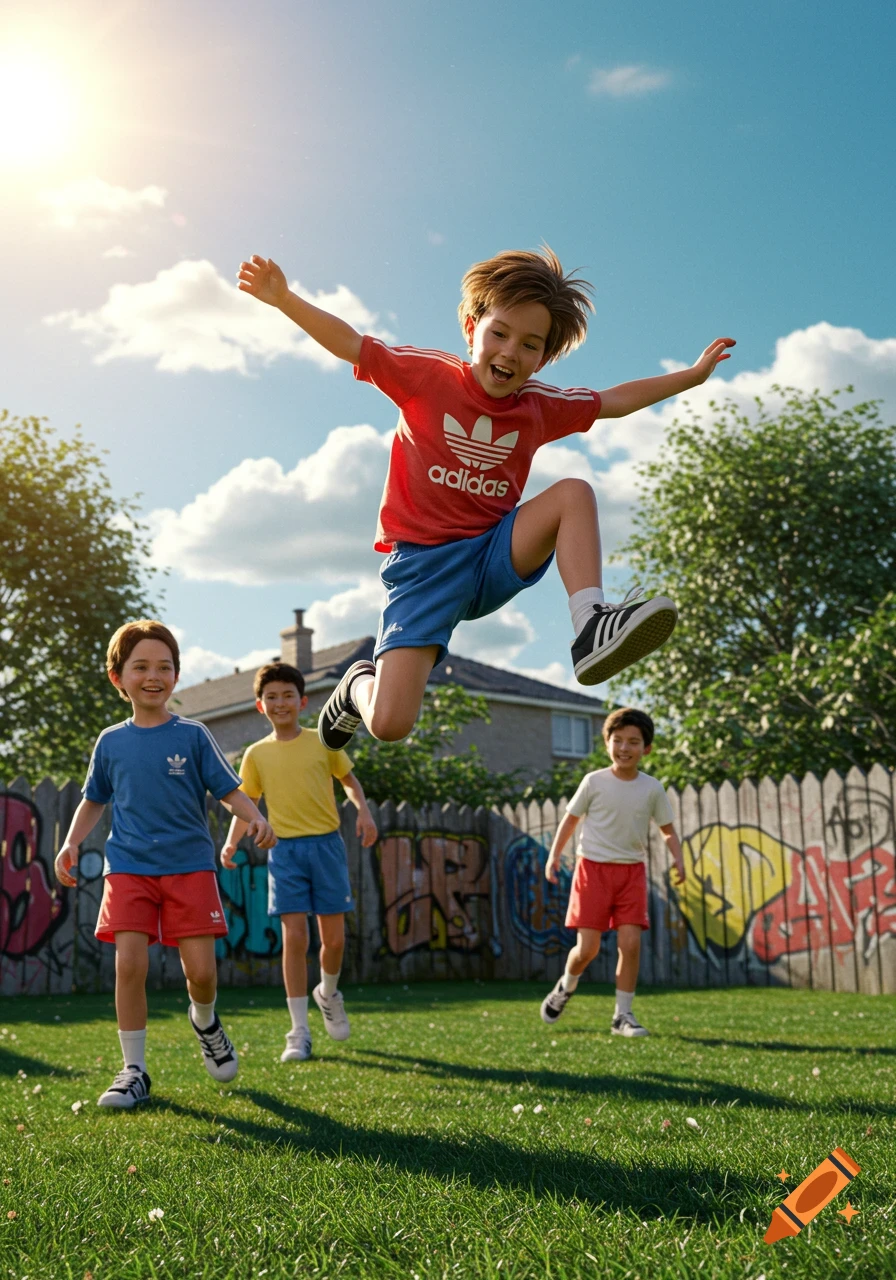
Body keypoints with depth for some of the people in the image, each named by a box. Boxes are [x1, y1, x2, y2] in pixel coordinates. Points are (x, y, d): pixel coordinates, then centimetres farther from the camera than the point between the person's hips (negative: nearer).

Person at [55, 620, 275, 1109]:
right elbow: (94, 800, 19)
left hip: (189, 866, -1)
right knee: (129, 964, -12)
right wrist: (71, 843, 4)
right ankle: (134, 1071, 3)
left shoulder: (192, 735, 2)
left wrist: (255, 818, -18)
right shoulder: (111, 742, 8)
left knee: (201, 969, -6)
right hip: (129, 867, 1)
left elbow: (228, 789, 2)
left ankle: (205, 1022, 30)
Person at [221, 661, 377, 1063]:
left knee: (334, 937, 1)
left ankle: (328, 993, 35)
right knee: (294, 937, -8)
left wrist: (363, 810, -3)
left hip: (326, 845, 0)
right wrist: (232, 842, -8)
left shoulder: (322, 741, 4)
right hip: (286, 850, 0)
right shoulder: (257, 754, 5)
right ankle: (299, 1033, 0)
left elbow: (349, 779, 15)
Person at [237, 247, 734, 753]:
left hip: (497, 557, 4)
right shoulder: (427, 375, -7)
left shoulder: (541, 406, 3)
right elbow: (350, 344, -5)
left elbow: (615, 400, 18)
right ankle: (360, 684, 21)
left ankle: (591, 625, -28)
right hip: (423, 562, -4)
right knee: (389, 723, -16)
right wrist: (284, 299, -17)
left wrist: (692, 374, 20)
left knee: (574, 493, -20)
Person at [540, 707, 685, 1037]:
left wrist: (678, 859, -11)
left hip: (632, 871, 2)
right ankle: (565, 988, 27)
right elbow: (570, 819, 5)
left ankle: (623, 1015, 4)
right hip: (593, 867, -2)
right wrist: (554, 856, -4)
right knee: (588, 947, -5)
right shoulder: (594, 782, -3)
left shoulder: (652, 789, 1)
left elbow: (668, 831, 8)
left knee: (630, 942, -9)